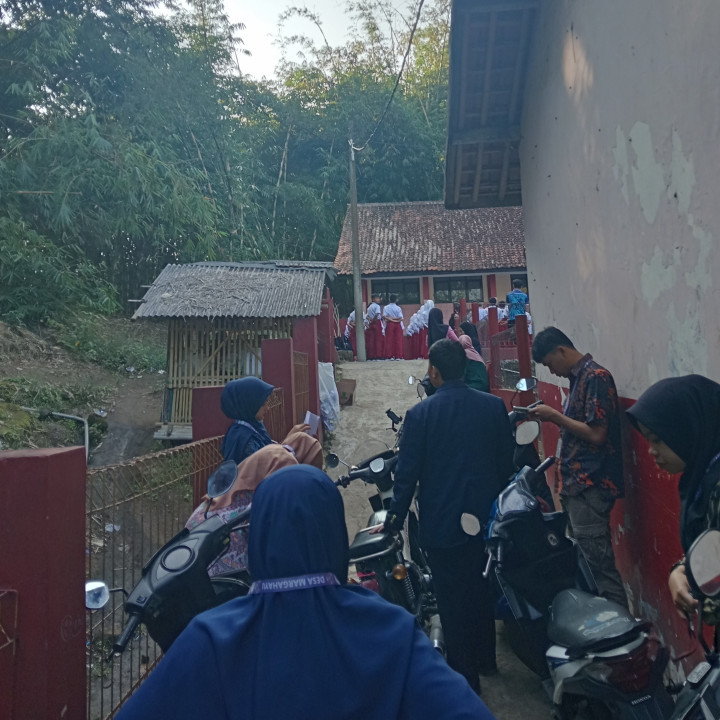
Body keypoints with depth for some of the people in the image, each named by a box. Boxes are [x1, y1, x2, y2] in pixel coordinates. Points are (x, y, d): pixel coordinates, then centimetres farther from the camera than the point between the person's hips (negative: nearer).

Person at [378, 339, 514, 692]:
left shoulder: (420, 414, -16)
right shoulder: (494, 406, -5)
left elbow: (407, 474, -12)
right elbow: (507, 462, 3)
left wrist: (394, 519, 0)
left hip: (441, 525, -4)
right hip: (486, 518, 4)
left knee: (452, 600, 11)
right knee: (482, 590, 24)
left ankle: (464, 677, 23)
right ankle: (486, 659, 42)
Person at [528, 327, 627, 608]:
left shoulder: (595, 377, -13)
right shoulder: (579, 377, 16)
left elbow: (596, 434, -19)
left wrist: (554, 415, -12)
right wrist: (551, 417, 6)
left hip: (589, 487, -10)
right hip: (576, 484, 10)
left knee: (598, 564, -7)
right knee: (586, 561, 15)